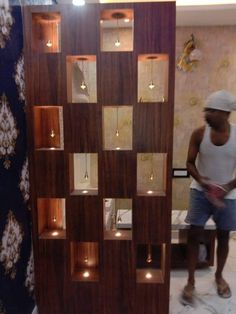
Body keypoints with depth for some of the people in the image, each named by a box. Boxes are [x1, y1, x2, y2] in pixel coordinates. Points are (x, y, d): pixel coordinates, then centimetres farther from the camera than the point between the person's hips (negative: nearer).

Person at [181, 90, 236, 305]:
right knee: (194, 235, -1)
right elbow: (190, 163, -4)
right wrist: (201, 180, -21)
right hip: (201, 192, 0)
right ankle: (191, 282, 15)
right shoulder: (199, 134, -9)